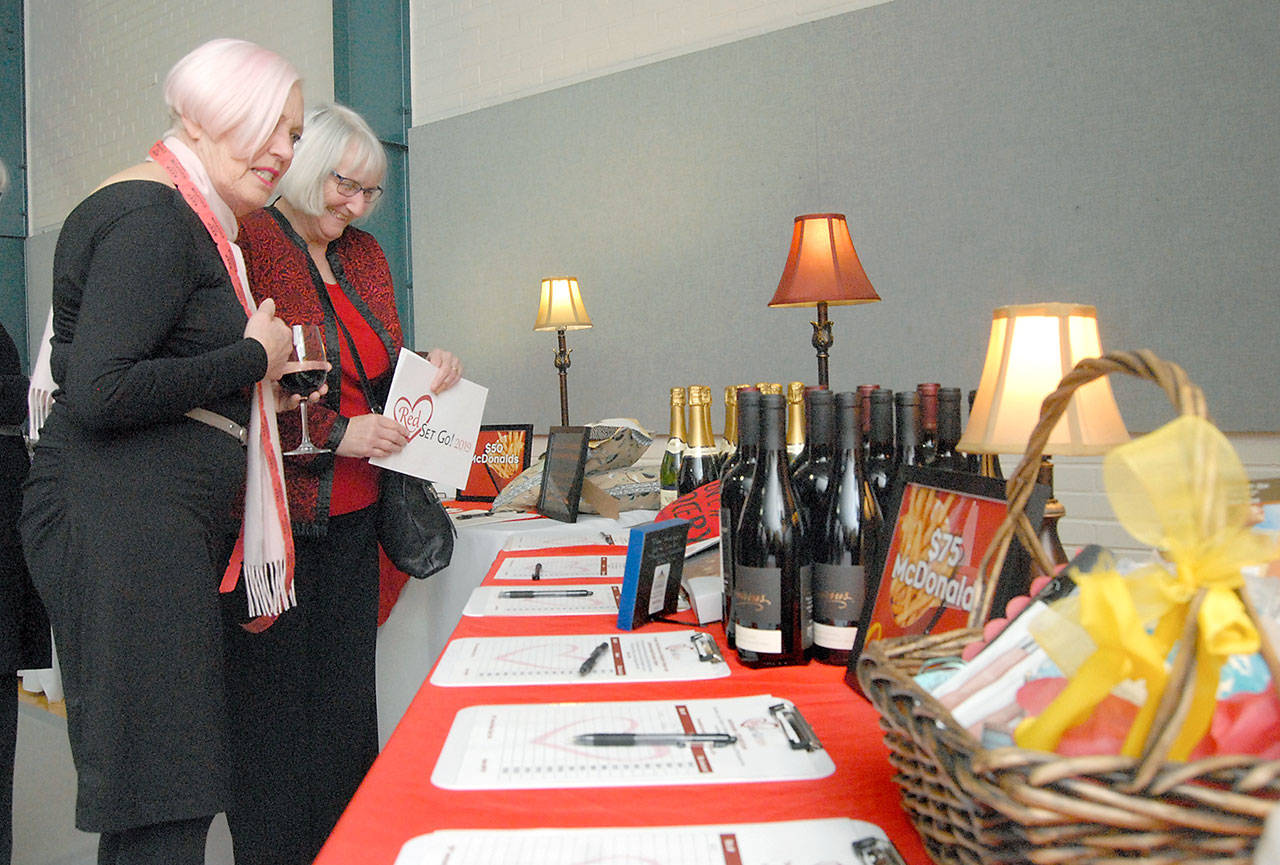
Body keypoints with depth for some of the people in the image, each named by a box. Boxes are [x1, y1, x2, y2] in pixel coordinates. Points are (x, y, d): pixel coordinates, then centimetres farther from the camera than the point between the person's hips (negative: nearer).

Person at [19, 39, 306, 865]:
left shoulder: (191, 222, 21)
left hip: (171, 519, 10)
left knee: (163, 791, 14)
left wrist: (261, 394, 16)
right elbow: (98, 393, -21)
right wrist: (252, 358, -12)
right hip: (122, 518, -10)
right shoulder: (151, 218, -12)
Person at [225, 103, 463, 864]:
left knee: (348, 693, 11)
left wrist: (427, 373, 3)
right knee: (274, 698, 1)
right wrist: (335, 433, -20)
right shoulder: (246, 245, -9)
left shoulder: (366, 255, 15)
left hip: (354, 514, 7)